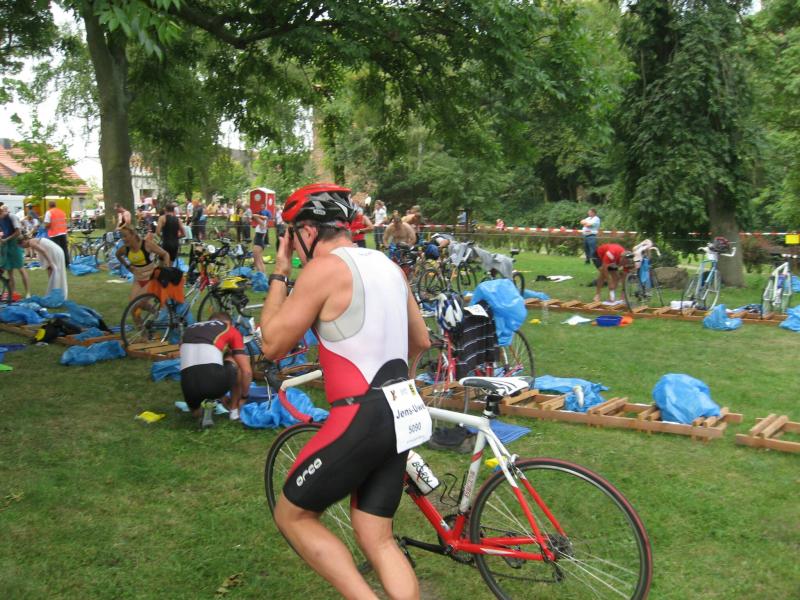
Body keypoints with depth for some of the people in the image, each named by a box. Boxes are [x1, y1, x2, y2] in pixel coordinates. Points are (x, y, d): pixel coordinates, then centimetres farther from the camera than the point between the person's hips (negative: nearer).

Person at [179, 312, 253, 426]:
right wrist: (244, 397, 27)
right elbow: (247, 371, 12)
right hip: (214, 381, -4)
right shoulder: (230, 329, 18)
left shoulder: (189, 329, 30)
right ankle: (234, 410, 24)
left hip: (189, 386, 4)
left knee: (196, 412, 38)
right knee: (235, 361, 30)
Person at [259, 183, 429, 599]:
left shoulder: (324, 268, -11)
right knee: (377, 540, 14)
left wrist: (280, 273, 3)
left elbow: (273, 345, -5)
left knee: (292, 516, 11)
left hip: (361, 419, -8)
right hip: (400, 413, 8)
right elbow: (420, 342, 24)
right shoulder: (387, 265, 14)